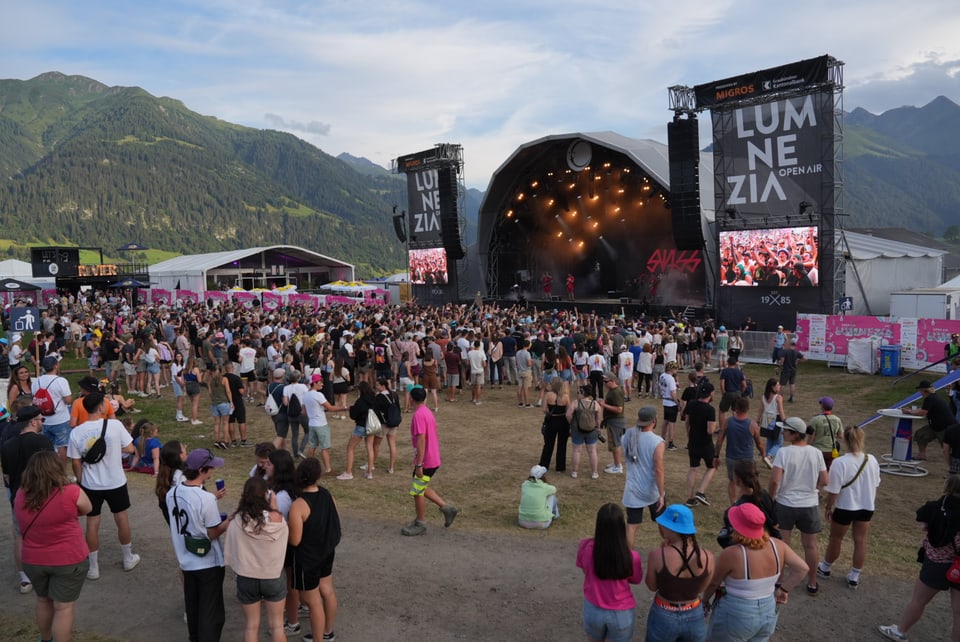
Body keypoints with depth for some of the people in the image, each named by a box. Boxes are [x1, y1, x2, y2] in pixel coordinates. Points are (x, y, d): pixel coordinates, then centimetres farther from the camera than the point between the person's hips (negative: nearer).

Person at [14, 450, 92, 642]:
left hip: (33, 560, 5)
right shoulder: (71, 493, -20)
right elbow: (86, 509, -2)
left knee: (43, 601, 25)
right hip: (69, 560, -5)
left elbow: (22, 523, 11)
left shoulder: (20, 496, -6)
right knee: (63, 607, 6)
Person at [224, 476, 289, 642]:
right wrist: (274, 508, 1)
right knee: (276, 625, 16)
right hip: (274, 577, -1)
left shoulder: (236, 522, -17)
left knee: (251, 626, 17)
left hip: (246, 578, 1)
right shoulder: (276, 519, -20)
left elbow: (230, 553, -6)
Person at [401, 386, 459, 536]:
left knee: (417, 492, 5)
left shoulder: (418, 415, -20)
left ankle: (420, 525, 17)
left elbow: (421, 440, -25)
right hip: (433, 459, 9)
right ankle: (446, 507, 20)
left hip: (425, 462, -9)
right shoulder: (428, 412, 9)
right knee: (422, 488, 21)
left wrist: (419, 465, -23)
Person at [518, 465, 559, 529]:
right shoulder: (545, 487, -7)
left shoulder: (525, 484, 0)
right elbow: (555, 490, 19)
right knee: (552, 494, 18)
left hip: (523, 523, 3)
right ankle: (554, 514, 43)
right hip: (542, 523, -3)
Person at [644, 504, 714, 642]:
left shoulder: (657, 554, -23)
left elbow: (652, 586, -5)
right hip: (694, 618, 2)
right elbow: (700, 588, 3)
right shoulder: (707, 557, -15)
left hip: (663, 617, -2)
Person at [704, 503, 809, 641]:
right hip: (768, 615, 6)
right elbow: (802, 568, -5)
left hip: (735, 617, -6)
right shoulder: (777, 545, -10)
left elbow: (713, 583, -11)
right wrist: (783, 589, 4)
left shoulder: (731, 554, -25)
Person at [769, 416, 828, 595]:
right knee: (810, 545, 16)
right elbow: (824, 481, -3)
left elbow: (775, 480, -22)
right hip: (809, 505, 3)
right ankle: (812, 583, 28)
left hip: (785, 504, -2)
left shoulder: (784, 452, -18)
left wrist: (771, 497, -5)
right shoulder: (816, 453, -7)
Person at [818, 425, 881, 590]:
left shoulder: (840, 463, -24)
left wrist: (828, 507, -3)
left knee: (835, 539, 14)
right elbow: (875, 484, 7)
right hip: (866, 506, 4)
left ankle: (825, 568, 34)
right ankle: (854, 576, 24)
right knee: (860, 540, 15)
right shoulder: (872, 460, -8)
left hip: (845, 507, -4)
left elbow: (833, 490, -19)